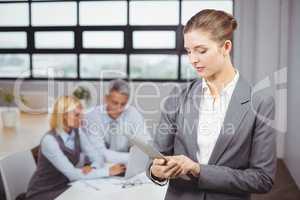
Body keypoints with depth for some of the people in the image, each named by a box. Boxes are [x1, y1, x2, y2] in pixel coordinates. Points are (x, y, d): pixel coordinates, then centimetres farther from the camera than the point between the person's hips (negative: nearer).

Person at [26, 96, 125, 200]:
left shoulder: (75, 134, -1)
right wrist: (108, 171, -25)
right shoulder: (49, 140, -24)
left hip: (64, 188, 6)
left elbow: (97, 159, -3)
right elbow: (72, 174, -26)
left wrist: (92, 168, -26)